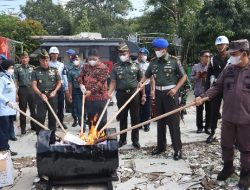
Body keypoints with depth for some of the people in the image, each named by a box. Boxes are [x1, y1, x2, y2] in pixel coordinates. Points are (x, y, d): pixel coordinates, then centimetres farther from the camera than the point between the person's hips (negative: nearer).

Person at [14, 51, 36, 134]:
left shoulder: (32, 68, 8)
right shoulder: (17, 69, 2)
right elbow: (16, 82, 1)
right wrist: (16, 93, -5)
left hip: (31, 89, 2)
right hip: (22, 90, -2)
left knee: (33, 109, 8)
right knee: (23, 110, 4)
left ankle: (34, 125, 22)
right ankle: (23, 127, 13)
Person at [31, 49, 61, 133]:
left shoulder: (54, 70, 7)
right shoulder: (36, 71, 1)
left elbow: (59, 83, 11)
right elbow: (34, 85, -5)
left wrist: (54, 91, -7)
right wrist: (41, 94, -21)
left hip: (52, 96, 2)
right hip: (41, 96, -2)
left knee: (52, 116, 8)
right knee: (40, 117, -2)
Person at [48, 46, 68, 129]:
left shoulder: (61, 65, 10)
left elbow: (64, 77, 10)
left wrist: (66, 88, 5)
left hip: (60, 87, 2)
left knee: (61, 105, 4)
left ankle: (61, 122, 14)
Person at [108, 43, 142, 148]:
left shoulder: (135, 65, 4)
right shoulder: (116, 67, 4)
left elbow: (141, 80, 8)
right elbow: (113, 82, -1)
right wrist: (109, 93, -17)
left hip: (134, 93, 0)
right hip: (121, 94, 0)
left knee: (135, 118, 5)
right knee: (122, 118, 10)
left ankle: (135, 140, 17)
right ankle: (122, 139, 23)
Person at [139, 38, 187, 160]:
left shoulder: (174, 61, -7)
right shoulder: (153, 62, 6)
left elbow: (183, 76, -2)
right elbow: (147, 75, 15)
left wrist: (175, 89, -14)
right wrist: (141, 82, -6)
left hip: (170, 93, -5)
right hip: (158, 93, 5)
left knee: (173, 121, -3)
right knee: (160, 121, 13)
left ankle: (177, 149, 6)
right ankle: (161, 146, 25)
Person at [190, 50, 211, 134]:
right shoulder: (196, 67, 3)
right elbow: (191, 79, 6)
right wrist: (196, 77, -13)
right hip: (199, 92, 0)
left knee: (209, 110, 6)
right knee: (199, 110, 8)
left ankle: (207, 127, 19)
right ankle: (199, 126, 20)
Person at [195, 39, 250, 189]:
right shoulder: (228, 70, 5)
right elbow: (218, 87, 7)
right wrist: (204, 97, -7)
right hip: (228, 116, 4)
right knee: (226, 144, 17)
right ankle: (228, 167, 39)